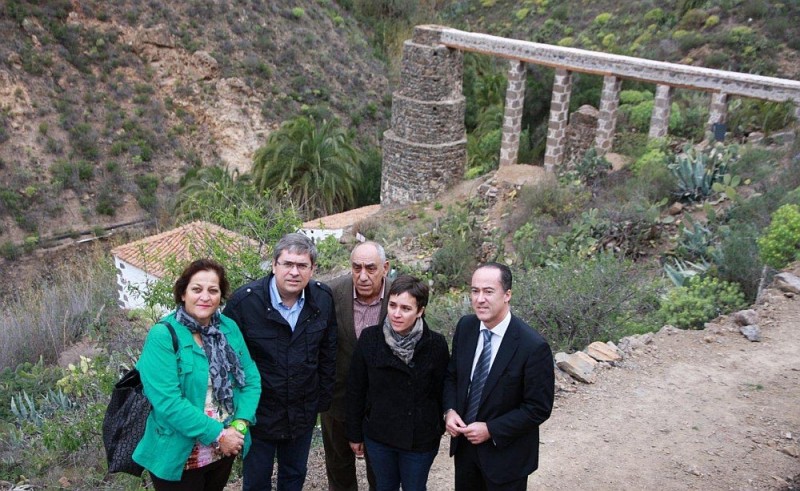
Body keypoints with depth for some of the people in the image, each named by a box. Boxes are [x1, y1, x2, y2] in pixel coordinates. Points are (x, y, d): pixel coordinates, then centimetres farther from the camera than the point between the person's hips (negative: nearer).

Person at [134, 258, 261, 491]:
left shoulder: (229, 328, 1)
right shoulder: (163, 335, -16)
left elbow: (251, 379, 1)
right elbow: (167, 400, -23)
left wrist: (240, 424, -14)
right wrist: (216, 434, -22)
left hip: (226, 450, 5)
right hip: (180, 456, -5)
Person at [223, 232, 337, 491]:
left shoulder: (323, 299, -8)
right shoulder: (244, 301, -20)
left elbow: (328, 353, 3)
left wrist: (324, 397, 6)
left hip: (304, 412, 3)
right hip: (258, 412, -3)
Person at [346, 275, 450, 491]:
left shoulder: (436, 344, -15)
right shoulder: (370, 338, -11)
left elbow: (442, 391, -4)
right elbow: (356, 389, -2)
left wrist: (437, 430, 3)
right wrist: (355, 434, 3)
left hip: (420, 439, -1)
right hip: (378, 435, 2)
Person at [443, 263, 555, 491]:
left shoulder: (534, 347, -24)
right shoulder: (465, 326, -7)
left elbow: (539, 408, -18)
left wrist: (491, 430, -20)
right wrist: (450, 410, -9)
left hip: (505, 454, -5)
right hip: (464, 444, 5)